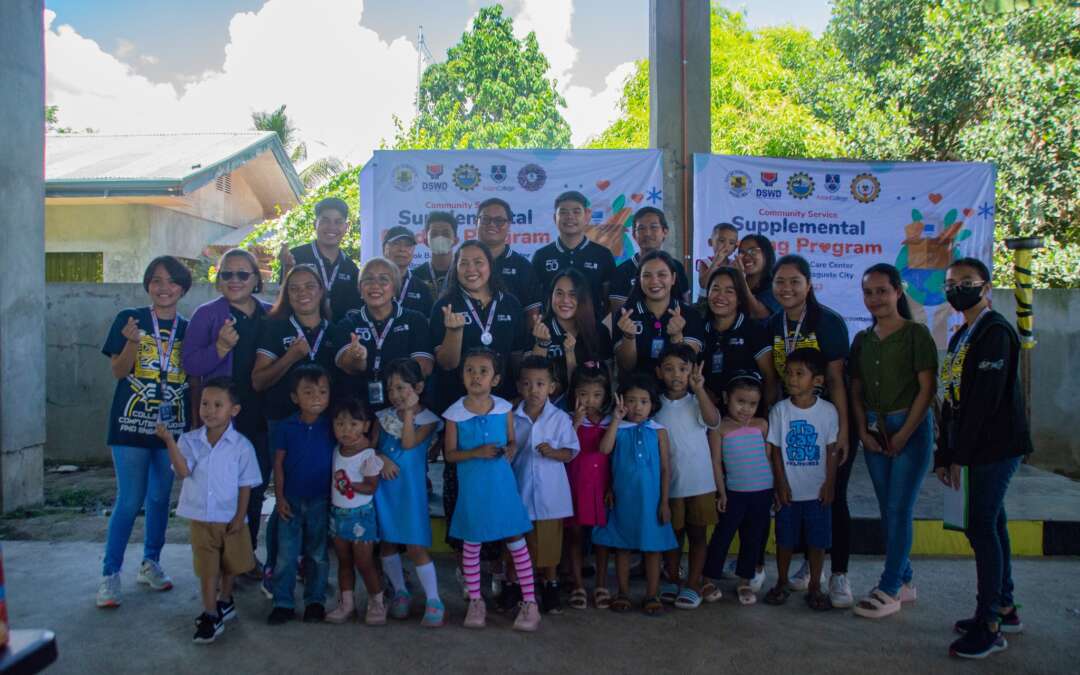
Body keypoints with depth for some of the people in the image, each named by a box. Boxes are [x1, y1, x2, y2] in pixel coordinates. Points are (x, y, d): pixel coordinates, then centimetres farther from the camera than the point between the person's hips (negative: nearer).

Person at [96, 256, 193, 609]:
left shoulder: (188, 329, 5)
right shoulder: (129, 319, -2)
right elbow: (118, 371, -6)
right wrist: (132, 342, -22)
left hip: (172, 425, 3)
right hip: (132, 423, -3)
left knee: (160, 498, 12)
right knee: (130, 500, -4)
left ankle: (151, 563, 27)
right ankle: (110, 574, 8)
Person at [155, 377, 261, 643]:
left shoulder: (242, 445, -12)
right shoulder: (190, 440, -6)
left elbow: (246, 485, -8)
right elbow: (183, 471, -22)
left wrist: (239, 517, -9)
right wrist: (169, 441, -32)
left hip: (230, 518, 0)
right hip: (200, 518, 0)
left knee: (229, 564, 19)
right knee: (206, 568, 5)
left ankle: (225, 601, 42)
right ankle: (211, 615, 15)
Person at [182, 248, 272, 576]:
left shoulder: (270, 316, 8)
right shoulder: (206, 314, -3)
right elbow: (190, 364, -10)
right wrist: (222, 347, -25)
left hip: (261, 418, 4)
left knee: (256, 488, 12)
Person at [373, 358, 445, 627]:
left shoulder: (428, 419, -5)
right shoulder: (384, 416, 7)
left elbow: (408, 443, -18)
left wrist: (409, 411, -17)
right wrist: (381, 458, -14)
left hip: (410, 488, -4)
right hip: (385, 487, 5)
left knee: (416, 547, -7)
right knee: (387, 542, 11)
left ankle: (434, 602, 2)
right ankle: (400, 592, 29)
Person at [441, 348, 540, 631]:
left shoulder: (504, 408, -2)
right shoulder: (455, 414, -7)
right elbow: (450, 453, -4)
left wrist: (509, 452, -12)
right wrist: (477, 452, -18)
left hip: (502, 484, 1)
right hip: (472, 486, 0)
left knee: (516, 541, 3)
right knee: (471, 544, 11)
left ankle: (529, 602, 14)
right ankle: (476, 601, 27)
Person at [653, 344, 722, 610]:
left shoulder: (697, 402, -4)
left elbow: (713, 421, -25)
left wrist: (699, 388, -35)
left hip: (700, 482, -1)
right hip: (668, 484, 2)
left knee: (697, 534, 8)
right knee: (673, 533, 13)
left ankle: (693, 586, 18)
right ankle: (672, 581, 27)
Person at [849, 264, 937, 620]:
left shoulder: (916, 334, -5)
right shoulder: (862, 339, 10)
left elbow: (927, 388, -10)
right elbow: (856, 390, 10)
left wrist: (903, 434, -13)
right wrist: (863, 431, -3)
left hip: (910, 427, -5)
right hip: (874, 430, 5)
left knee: (899, 509, -4)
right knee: (888, 510, 11)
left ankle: (889, 590, 3)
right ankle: (904, 580, 25)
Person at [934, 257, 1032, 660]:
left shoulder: (995, 332, -13)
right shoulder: (961, 337, 15)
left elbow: (985, 398, -20)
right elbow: (953, 400, 15)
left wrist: (958, 455, -19)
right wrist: (944, 454, 12)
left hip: (996, 445, -9)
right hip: (981, 447, 9)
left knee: (981, 526, -8)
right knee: (992, 524, 15)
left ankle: (989, 625, 0)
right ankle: (1004, 608, 27)